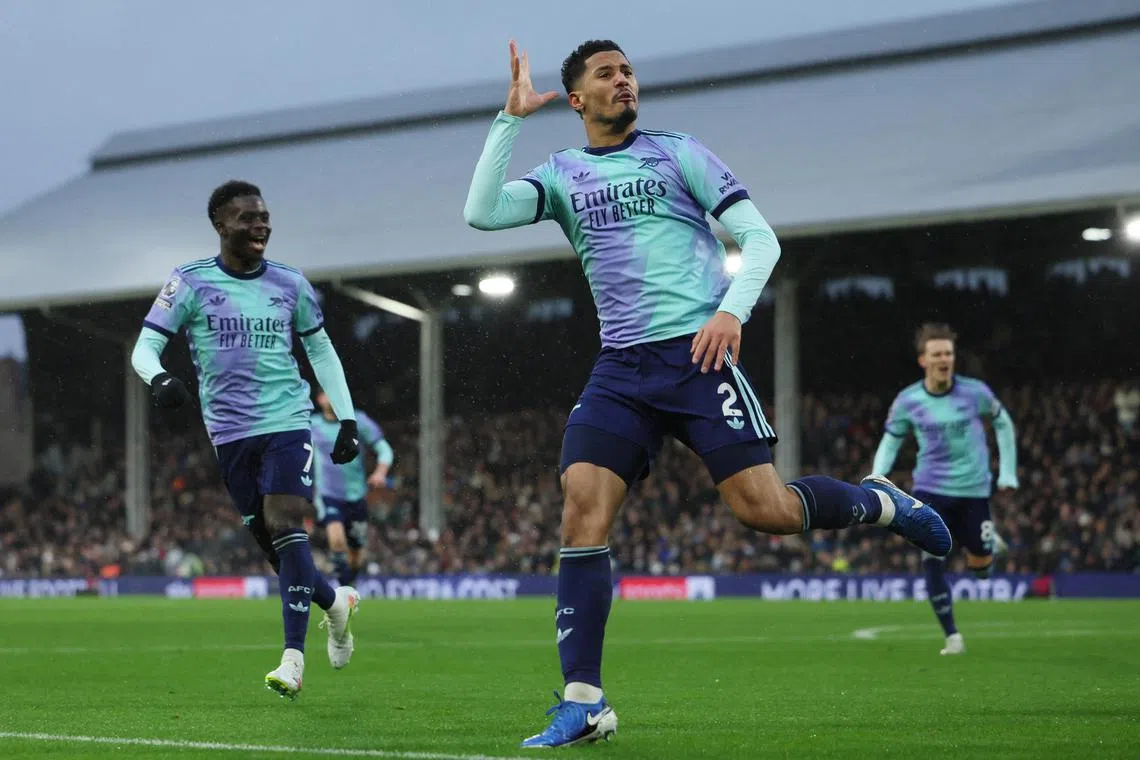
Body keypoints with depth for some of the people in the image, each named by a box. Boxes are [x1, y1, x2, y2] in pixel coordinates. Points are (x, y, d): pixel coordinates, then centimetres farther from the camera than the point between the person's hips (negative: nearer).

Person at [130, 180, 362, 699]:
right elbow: (145, 347, -3)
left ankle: (293, 657, -20)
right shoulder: (190, 283, 1)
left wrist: (347, 419, 13)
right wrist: (158, 378, -27)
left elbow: (321, 349, 19)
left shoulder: (289, 285, 7)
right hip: (230, 430, 1)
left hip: (288, 422, -1)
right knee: (266, 537, 3)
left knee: (285, 523, -17)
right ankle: (335, 602, 32)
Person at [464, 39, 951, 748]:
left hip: (697, 352, -3)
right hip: (620, 368, 3)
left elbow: (761, 238, 2)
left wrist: (732, 310, -14)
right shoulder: (562, 174, 14)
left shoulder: (677, 152, 7)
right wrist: (512, 118, -6)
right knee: (582, 503, -13)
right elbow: (481, 212, -3)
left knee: (764, 507, -12)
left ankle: (880, 503, 19)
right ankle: (584, 702, -12)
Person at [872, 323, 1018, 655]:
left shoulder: (974, 392, -8)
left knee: (980, 568, 6)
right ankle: (952, 637, 2)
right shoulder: (907, 401, -6)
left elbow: (1003, 424, 9)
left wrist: (1008, 472, 6)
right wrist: (878, 477, -10)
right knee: (933, 565, -10)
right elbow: (890, 441, 6)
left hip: (973, 489, 0)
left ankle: (988, 544, 43)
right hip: (931, 491, 0)